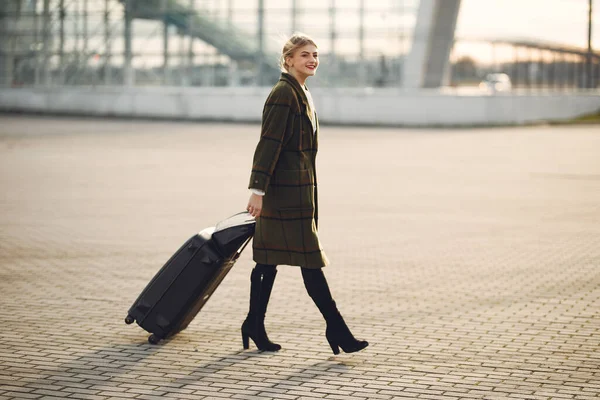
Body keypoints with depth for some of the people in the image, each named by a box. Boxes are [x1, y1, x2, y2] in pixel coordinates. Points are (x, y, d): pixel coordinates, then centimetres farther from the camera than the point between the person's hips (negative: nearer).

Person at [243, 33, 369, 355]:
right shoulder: (284, 93, -13)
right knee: (309, 259, -5)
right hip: (286, 189, -10)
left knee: (269, 261, 11)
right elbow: (268, 142, -18)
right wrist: (257, 189, -22)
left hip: (295, 189, 10)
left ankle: (255, 326, 17)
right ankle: (335, 329, -1)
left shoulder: (302, 94, 18)